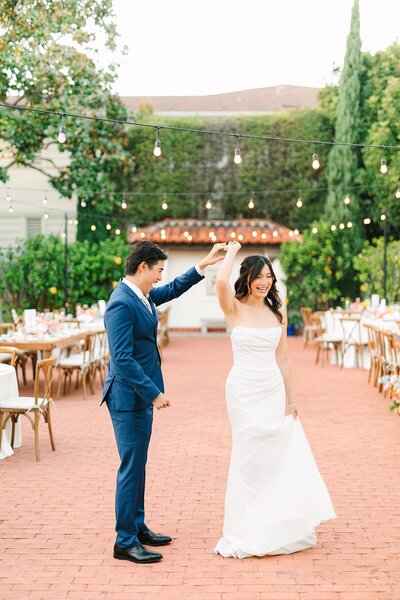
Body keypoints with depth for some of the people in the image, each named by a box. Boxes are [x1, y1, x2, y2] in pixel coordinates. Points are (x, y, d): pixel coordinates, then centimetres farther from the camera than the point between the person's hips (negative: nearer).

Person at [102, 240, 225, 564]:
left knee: (137, 464, 17)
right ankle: (125, 541, 2)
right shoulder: (122, 303, -20)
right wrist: (153, 393, -24)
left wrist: (204, 264, 22)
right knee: (132, 467, -5)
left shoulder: (141, 296, 8)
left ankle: (137, 527, 28)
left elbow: (174, 289, 28)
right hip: (129, 396, -10)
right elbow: (122, 357, -25)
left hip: (140, 395, 10)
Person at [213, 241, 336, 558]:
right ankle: (249, 532, 16)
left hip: (274, 390, 4)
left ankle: (279, 528, 24)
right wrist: (231, 252, -9)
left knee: (281, 456, 7)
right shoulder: (235, 308, -5)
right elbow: (221, 281, -27)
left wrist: (292, 397, 8)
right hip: (244, 389, -4)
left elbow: (282, 358, 10)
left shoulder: (278, 312, 7)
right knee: (250, 456, 2)